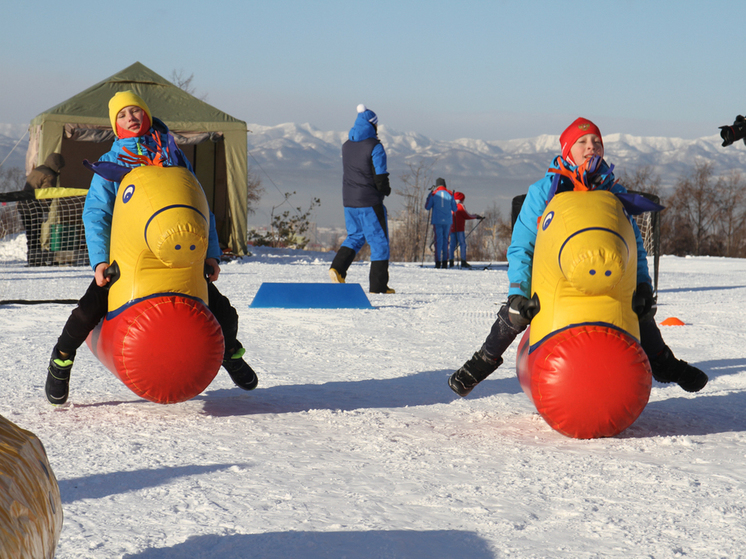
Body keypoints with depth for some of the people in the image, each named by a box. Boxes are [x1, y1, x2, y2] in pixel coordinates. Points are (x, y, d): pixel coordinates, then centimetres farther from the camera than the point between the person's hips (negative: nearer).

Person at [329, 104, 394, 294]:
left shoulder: (346, 146, 7)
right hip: (369, 202, -6)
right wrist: (385, 190, 5)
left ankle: (338, 267, 1)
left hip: (349, 201, 6)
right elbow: (380, 177, -15)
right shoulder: (375, 147, -13)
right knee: (379, 242, 4)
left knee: (355, 236, 22)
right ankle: (378, 286, 4)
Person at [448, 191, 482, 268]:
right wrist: (476, 217, 7)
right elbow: (466, 216, -4)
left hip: (452, 228, 7)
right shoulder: (460, 206, -7)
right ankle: (463, 262, -9)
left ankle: (451, 261, 1)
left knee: (452, 244, 7)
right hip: (459, 229, -7)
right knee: (462, 244, -5)